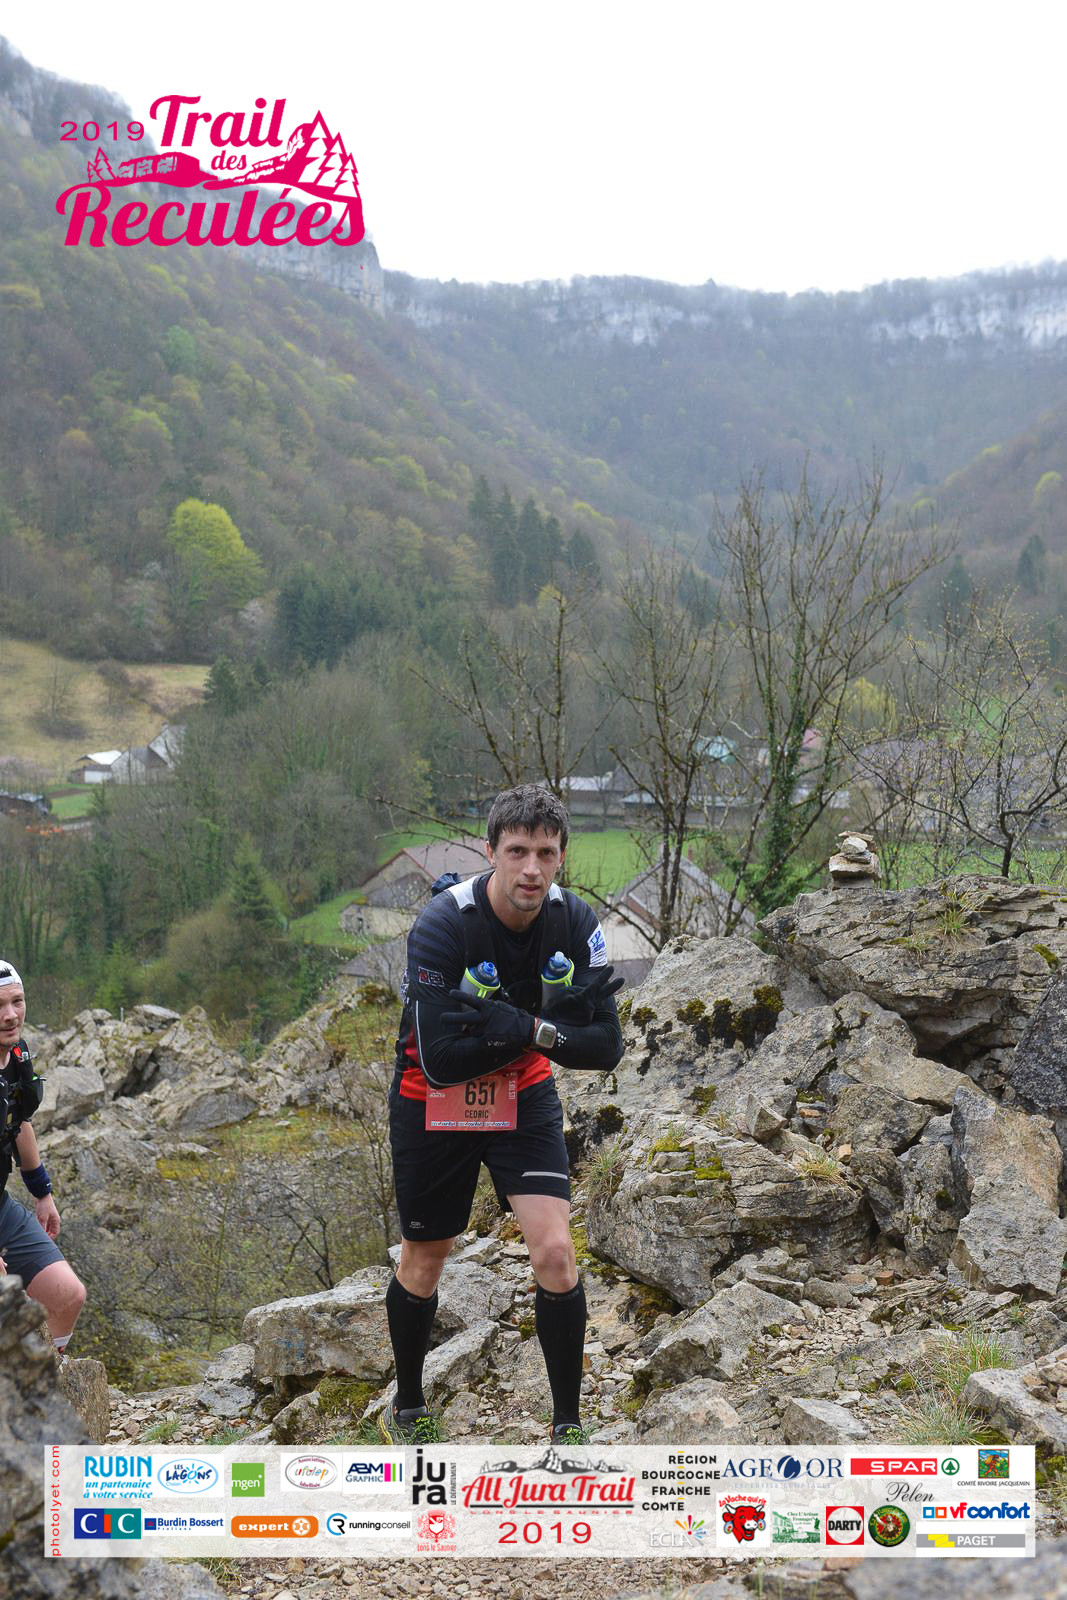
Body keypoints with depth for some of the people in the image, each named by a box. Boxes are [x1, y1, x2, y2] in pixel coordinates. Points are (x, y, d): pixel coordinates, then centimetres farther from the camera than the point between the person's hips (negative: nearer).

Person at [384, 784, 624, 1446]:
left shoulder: (576, 922, -16)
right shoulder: (443, 924, -28)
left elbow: (606, 1047, -17)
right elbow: (439, 1059, -32)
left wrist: (505, 1025, -29)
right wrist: (537, 1027, -31)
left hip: (524, 1094, 2)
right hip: (434, 1100, -2)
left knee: (555, 1253, -12)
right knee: (425, 1260, 13)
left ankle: (569, 1427, 5)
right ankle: (409, 1405, 39)